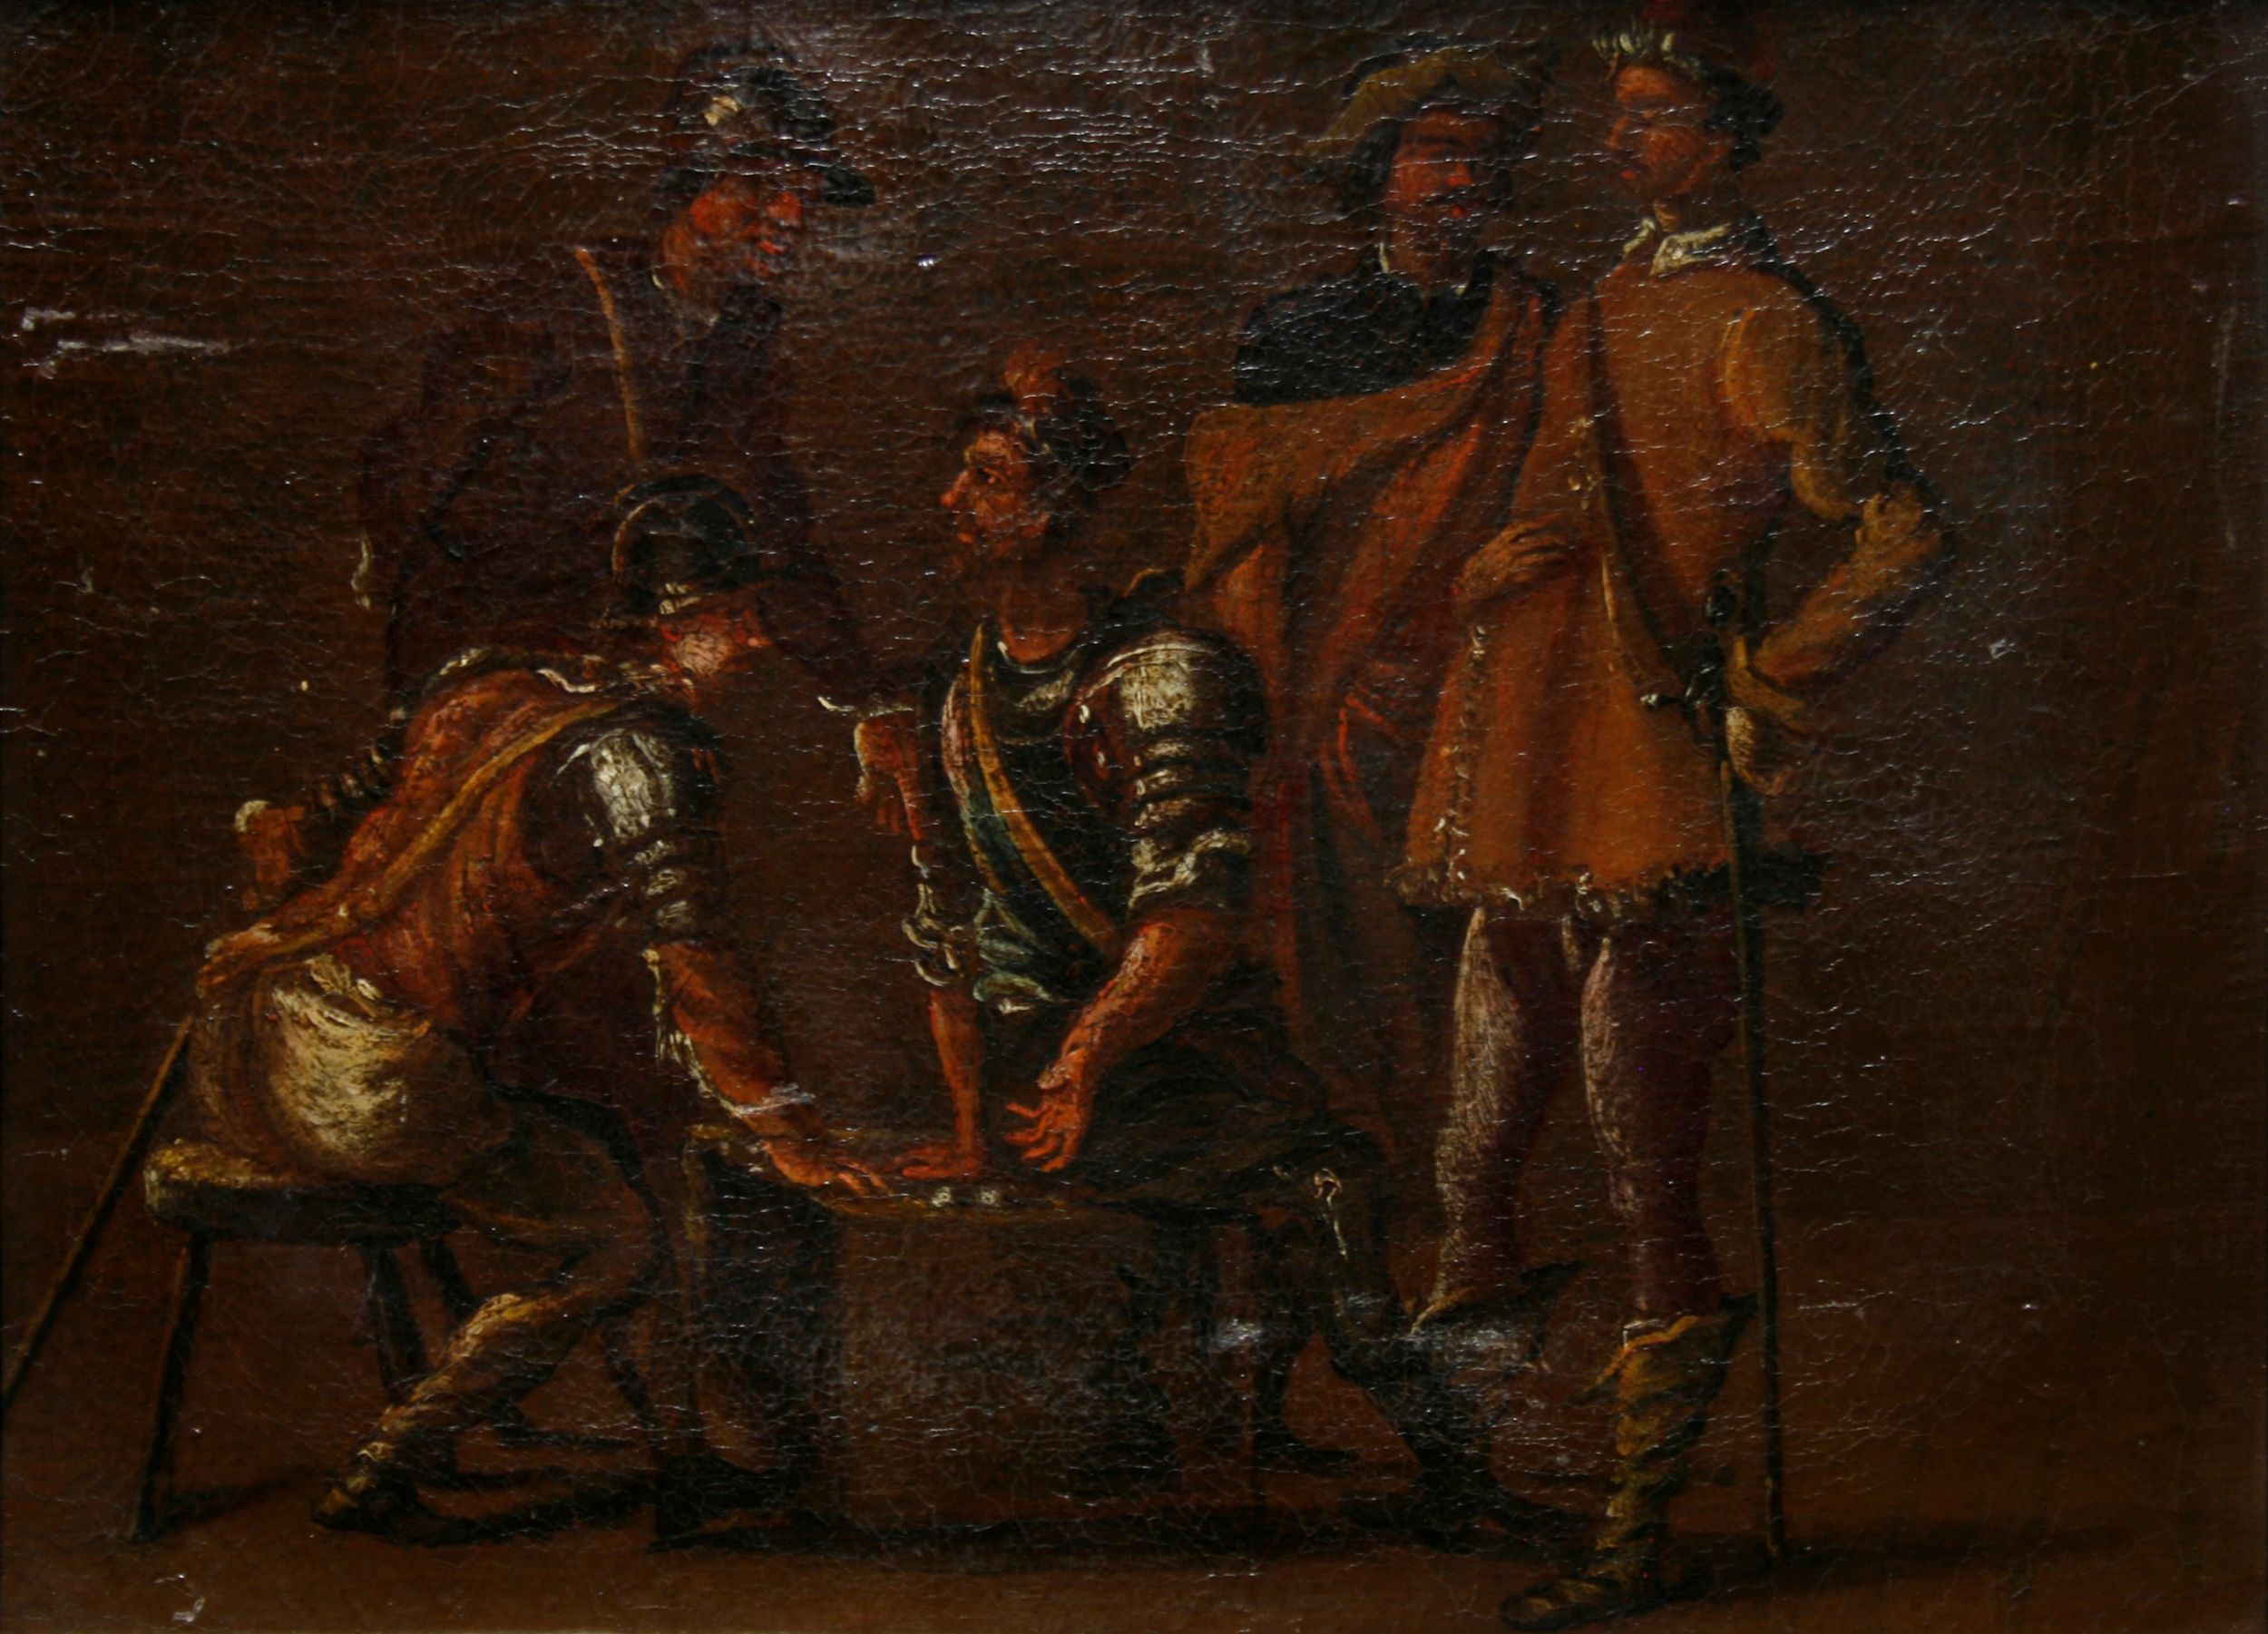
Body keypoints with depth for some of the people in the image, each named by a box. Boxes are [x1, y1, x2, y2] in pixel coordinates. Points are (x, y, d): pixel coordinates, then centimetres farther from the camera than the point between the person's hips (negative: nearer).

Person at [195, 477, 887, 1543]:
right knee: (617, 1240, 8)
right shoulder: (636, 748, -11)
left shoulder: (485, 683, 12)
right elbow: (691, 958, -10)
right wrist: (786, 1131, -1)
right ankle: (379, 1483, 10)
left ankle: (678, 1465, 23)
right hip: (371, 1086, -9)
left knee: (614, 1152, 20)